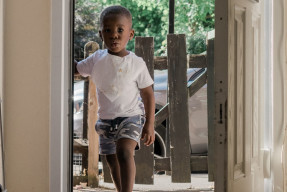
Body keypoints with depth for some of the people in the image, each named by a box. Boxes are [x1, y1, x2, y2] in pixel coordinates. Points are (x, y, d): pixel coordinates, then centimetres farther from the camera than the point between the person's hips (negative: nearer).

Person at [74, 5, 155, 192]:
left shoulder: (137, 63, -11)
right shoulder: (97, 60, -2)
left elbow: (148, 94, -4)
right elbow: (75, 69, 12)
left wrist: (149, 124, -6)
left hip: (131, 115, -5)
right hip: (105, 118, 5)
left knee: (124, 151, -27)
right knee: (112, 160, 15)